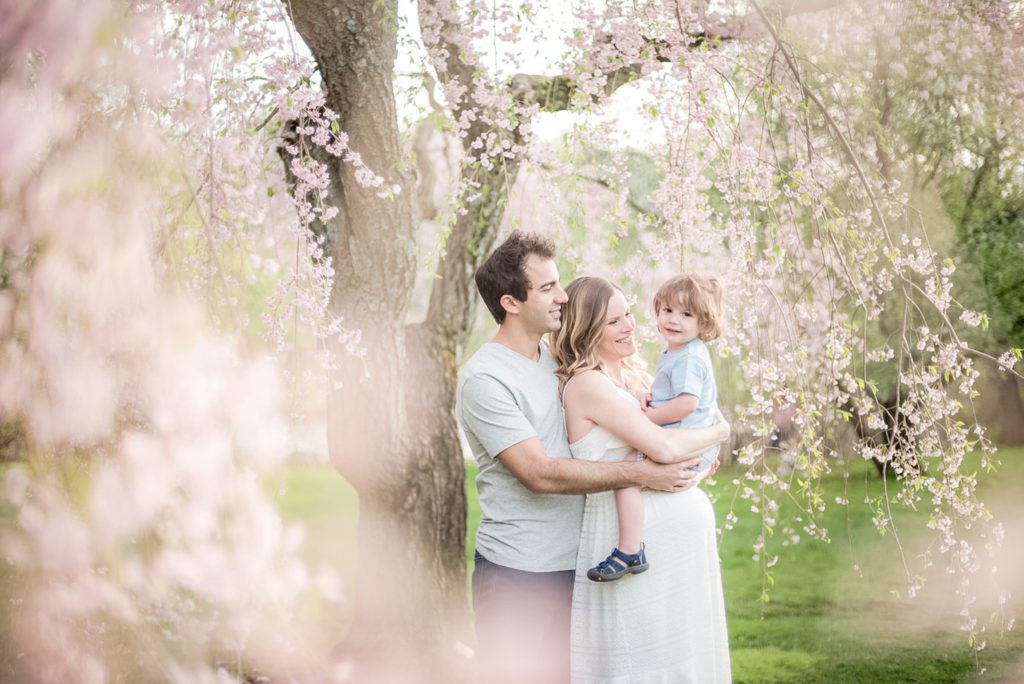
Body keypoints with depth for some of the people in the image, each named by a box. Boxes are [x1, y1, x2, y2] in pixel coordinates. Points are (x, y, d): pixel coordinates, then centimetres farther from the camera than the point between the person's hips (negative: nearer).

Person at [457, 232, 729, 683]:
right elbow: (540, 473, -21)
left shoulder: (557, 359, 9)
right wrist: (640, 474, -21)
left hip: (570, 562, 7)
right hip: (516, 575, -7)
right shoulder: (484, 379, -15)